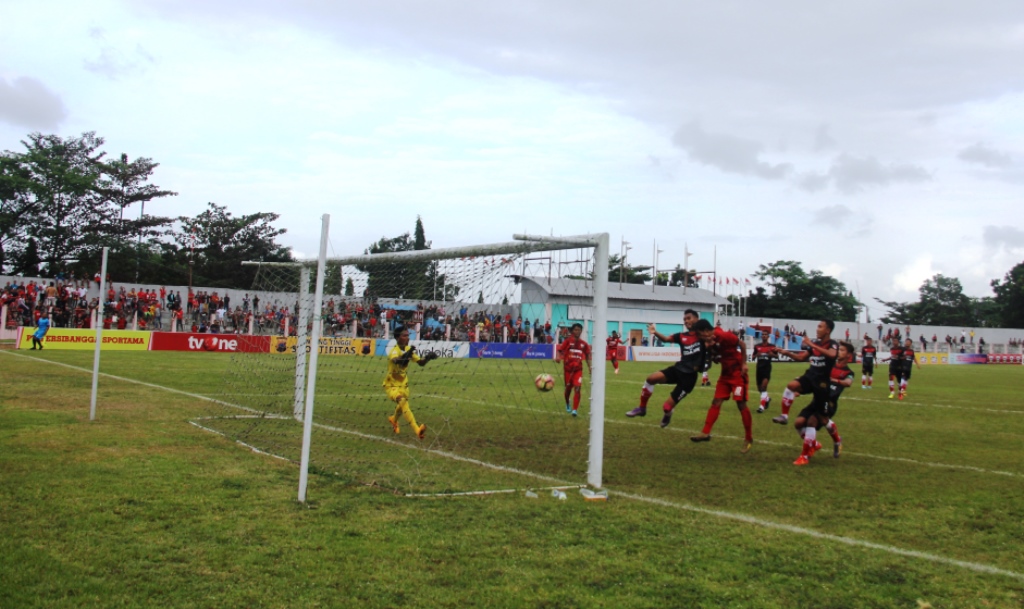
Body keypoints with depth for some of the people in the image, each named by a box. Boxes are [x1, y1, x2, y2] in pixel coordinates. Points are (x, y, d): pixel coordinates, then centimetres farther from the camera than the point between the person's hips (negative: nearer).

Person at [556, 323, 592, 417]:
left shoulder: (583, 344, 2)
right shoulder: (568, 341, -4)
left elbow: (587, 355, 15)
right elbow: (559, 350, -8)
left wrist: (589, 367, 12)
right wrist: (558, 357, -29)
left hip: (578, 369, 1)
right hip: (568, 368, -1)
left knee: (577, 388, -14)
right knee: (568, 387, 12)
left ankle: (575, 409, -12)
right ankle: (567, 404, 41)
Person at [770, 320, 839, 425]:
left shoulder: (833, 344, -9)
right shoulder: (815, 343, 9)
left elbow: (832, 354, -34)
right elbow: (801, 357, 16)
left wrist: (812, 345, -34)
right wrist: (787, 353, -1)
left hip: (822, 381, -4)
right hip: (810, 376, 4)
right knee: (792, 385, -25)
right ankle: (784, 415, -24)